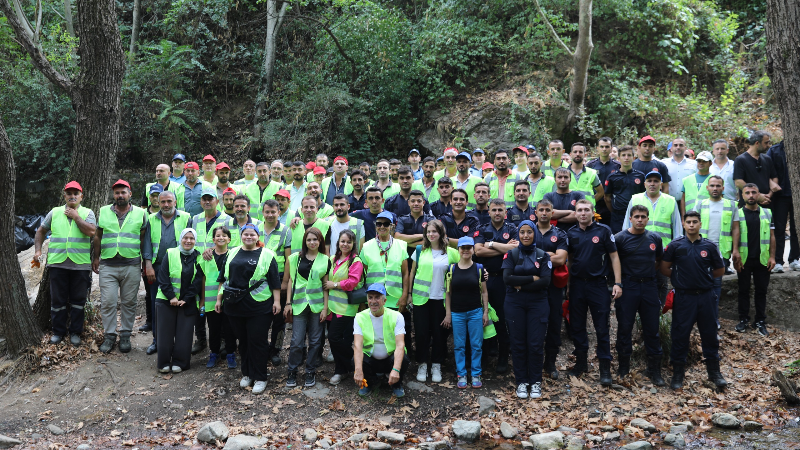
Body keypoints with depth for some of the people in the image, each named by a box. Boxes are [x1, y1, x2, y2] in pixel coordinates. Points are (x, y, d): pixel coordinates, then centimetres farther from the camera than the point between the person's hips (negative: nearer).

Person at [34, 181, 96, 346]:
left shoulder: (87, 213, 4)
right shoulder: (55, 212, 10)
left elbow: (91, 231, -14)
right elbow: (41, 231, 17)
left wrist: (76, 216, -10)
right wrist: (37, 250, 6)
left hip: (80, 264, -2)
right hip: (58, 263, 2)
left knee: (78, 300, 5)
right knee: (57, 300, 7)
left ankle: (75, 332, 15)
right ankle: (58, 331, 18)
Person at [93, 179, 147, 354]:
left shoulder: (140, 213, 6)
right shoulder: (103, 212, 9)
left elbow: (144, 239, 9)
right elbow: (98, 236, 14)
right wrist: (95, 258, 11)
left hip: (131, 265, -1)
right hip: (108, 265, 1)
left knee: (129, 302, 5)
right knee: (107, 302, -1)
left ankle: (125, 335, 15)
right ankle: (109, 335, 10)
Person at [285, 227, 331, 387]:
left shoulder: (325, 260, 5)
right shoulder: (296, 258, 6)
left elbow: (326, 285, 4)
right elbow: (291, 281, 8)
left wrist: (325, 308, -1)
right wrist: (288, 303, 3)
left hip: (317, 305, 0)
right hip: (299, 304, 0)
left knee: (315, 340, 6)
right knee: (297, 341, -2)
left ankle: (310, 371, 18)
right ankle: (292, 371, 13)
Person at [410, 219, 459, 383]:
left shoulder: (450, 252, 2)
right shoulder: (421, 250, 4)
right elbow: (412, 272, 8)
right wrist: (409, 293, 5)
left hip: (440, 299, 0)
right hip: (421, 297, 0)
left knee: (439, 332, 5)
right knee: (421, 331, 1)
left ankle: (436, 366, 17)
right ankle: (422, 365, 14)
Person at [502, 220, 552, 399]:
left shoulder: (542, 255, 4)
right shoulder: (511, 254, 3)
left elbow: (545, 281, -9)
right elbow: (507, 278, -11)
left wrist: (521, 285, -12)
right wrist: (532, 278, -12)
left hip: (537, 303, 0)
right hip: (515, 304, 0)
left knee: (536, 344, 0)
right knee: (518, 344, 4)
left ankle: (535, 382, 13)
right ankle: (521, 382, 15)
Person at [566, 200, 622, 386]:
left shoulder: (603, 231, -3)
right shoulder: (571, 234, 6)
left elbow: (614, 256, -1)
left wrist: (617, 283, -7)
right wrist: (567, 285, 8)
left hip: (598, 284, -3)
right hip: (577, 285, 4)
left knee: (602, 328, -1)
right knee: (576, 326, 10)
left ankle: (605, 367, 7)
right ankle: (581, 362, 25)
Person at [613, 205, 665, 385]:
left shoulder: (654, 238, 7)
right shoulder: (620, 238, -2)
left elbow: (659, 261, 20)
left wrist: (647, 272, 7)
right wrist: (619, 281, -4)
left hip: (649, 286, 3)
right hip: (628, 287, -2)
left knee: (652, 328, 5)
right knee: (624, 327, 4)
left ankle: (654, 370, 16)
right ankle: (623, 368, 16)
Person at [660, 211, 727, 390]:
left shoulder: (709, 246, 2)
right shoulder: (675, 246, -1)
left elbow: (720, 270, 13)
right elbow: (664, 269, 4)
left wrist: (704, 277, 8)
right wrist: (679, 276, 4)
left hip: (706, 296, 1)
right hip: (684, 296, -1)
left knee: (710, 334, 8)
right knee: (680, 335, 3)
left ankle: (714, 372, 21)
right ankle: (678, 373, 14)